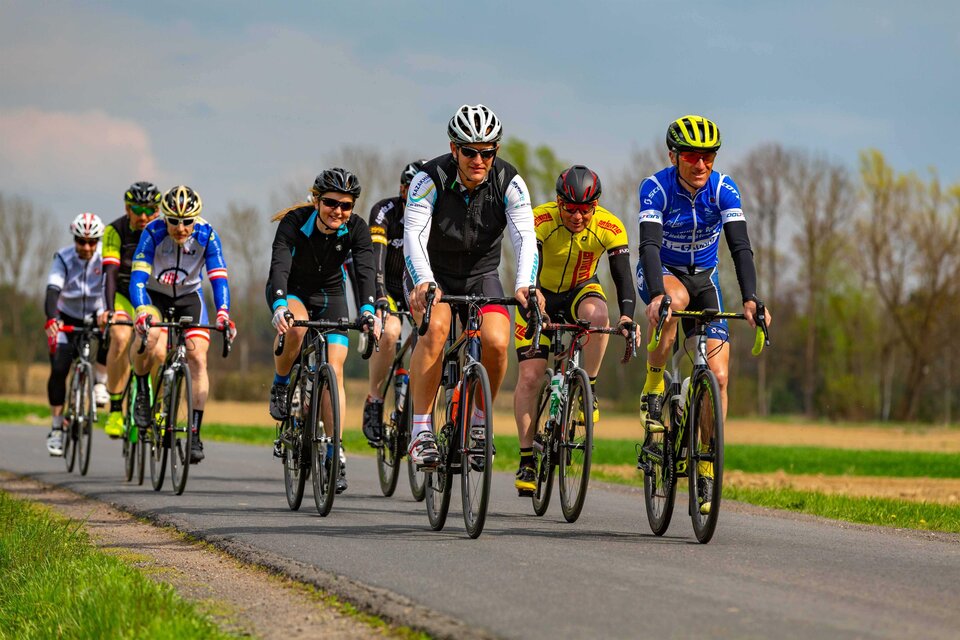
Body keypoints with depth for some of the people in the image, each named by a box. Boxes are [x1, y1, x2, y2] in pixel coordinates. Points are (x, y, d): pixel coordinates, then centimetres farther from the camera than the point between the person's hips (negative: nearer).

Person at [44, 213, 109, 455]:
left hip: (95, 314, 1)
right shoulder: (63, 258, -20)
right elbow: (53, 291, -32)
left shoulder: (104, 259, -18)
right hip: (67, 318, -1)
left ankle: (101, 381, -13)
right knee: (59, 369, -15)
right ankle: (56, 428, -5)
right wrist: (51, 319, -50)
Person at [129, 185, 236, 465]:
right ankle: (142, 393, -4)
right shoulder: (153, 233, -26)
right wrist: (141, 313, -51)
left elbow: (218, 279, -27)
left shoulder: (207, 235, -23)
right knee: (150, 339, -32)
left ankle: (195, 433, -8)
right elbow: (137, 278, -33)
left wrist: (223, 313, -45)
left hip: (189, 297, 2)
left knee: (198, 359, -15)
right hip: (155, 295, -1)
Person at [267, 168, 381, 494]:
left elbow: (365, 270, -32)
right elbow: (279, 265, -39)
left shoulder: (356, 228, -20)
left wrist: (368, 310, -50)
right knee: (296, 326, -38)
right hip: (291, 292, -2)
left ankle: (335, 454, -8)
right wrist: (280, 306, -56)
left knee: (334, 371, -12)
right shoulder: (294, 222, -27)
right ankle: (280, 386, -10)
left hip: (330, 295, 2)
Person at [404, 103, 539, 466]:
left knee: (496, 342, -24)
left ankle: (479, 421, 3)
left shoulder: (509, 184, -17)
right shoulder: (430, 180, -22)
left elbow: (525, 238, -26)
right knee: (436, 327, -32)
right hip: (432, 273, -2)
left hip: (481, 275, 2)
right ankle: (421, 431, -26)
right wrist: (424, 282, -51)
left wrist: (524, 285, -45)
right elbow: (414, 235, -32)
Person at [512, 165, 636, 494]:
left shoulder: (610, 228, -22)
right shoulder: (540, 220, -28)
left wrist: (627, 316, -42)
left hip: (581, 290, 1)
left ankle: (588, 390, -18)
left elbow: (623, 276, -25)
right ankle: (526, 460, -2)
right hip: (541, 295, -1)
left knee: (597, 313, -36)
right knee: (530, 376, -11)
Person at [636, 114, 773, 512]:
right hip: (661, 273, -3)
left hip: (704, 278, 3)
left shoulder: (723, 189, -18)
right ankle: (653, 390, -22)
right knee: (675, 299, -41)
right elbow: (649, 243, -35)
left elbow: (740, 246, -26)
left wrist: (750, 299, -41)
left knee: (718, 376, -11)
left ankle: (706, 469, 2)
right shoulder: (656, 187, -23)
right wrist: (656, 296, -51)